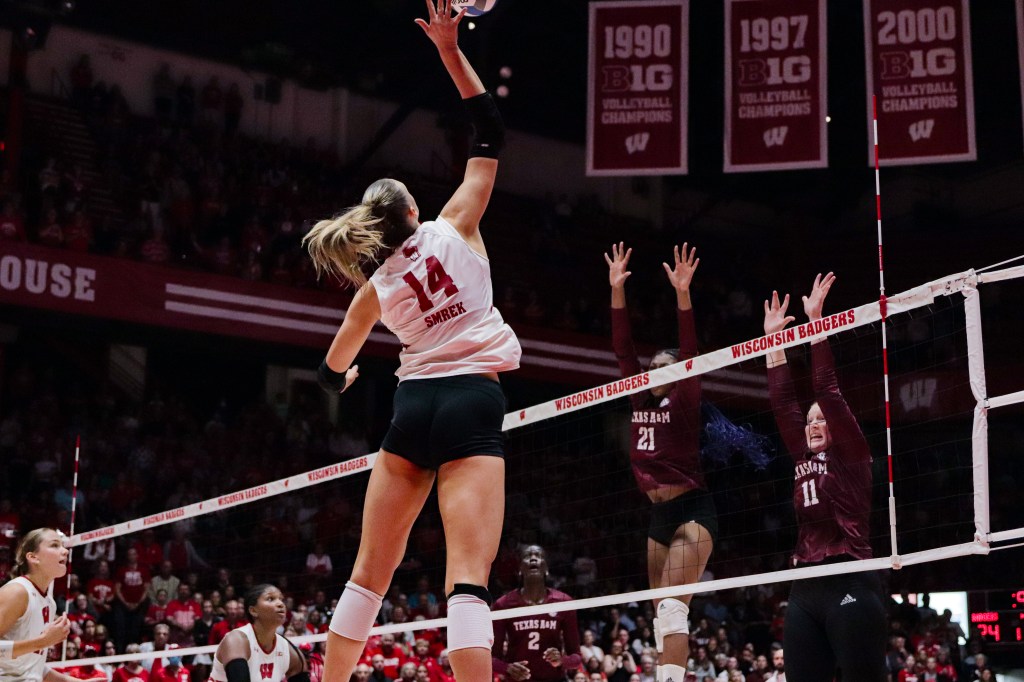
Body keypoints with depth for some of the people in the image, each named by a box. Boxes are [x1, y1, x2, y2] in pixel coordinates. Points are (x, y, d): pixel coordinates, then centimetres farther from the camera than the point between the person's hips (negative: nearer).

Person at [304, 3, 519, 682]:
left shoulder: (376, 288, 10)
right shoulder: (454, 228, 1)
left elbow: (334, 372, 23)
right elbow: (492, 131, 5)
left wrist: (344, 376, 48)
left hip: (414, 404, 3)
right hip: (473, 402, -3)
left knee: (372, 568, 13)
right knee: (469, 574, -12)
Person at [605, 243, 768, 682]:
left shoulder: (684, 403, -4)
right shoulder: (640, 401, 10)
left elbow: (690, 355, -18)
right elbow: (623, 350, 7)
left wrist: (682, 294, -27)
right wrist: (617, 289, 0)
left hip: (692, 510, -8)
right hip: (659, 515, 8)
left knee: (673, 605, -20)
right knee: (662, 613, 7)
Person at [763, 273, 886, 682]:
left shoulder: (851, 457, 3)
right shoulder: (804, 461, 19)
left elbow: (827, 390, -4)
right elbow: (782, 404, 18)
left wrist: (815, 321, -4)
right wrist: (773, 339, 17)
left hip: (849, 586, -7)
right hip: (805, 591, 7)